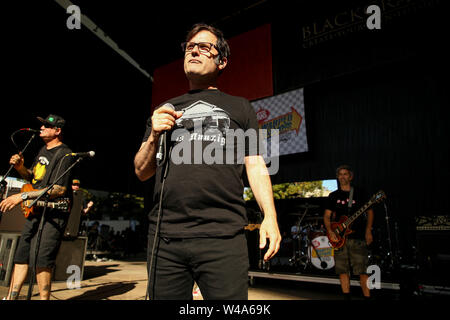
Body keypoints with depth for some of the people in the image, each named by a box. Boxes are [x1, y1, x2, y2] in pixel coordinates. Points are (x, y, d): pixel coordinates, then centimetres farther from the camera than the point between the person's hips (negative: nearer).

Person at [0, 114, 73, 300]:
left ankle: (45, 298, -2)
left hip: (53, 215, -9)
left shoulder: (65, 155, -13)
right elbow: (33, 178, 26)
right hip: (35, 210, 9)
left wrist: (23, 196, -23)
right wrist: (20, 168, 5)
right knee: (21, 255, 12)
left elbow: (60, 189, -23)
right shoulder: (43, 151, 16)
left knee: (41, 260, -13)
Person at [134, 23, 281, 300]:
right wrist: (154, 137, -1)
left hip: (224, 237, -2)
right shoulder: (165, 111, 19)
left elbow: (255, 165, 7)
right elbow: (142, 173, 17)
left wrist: (270, 216, -6)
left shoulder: (240, 107, 14)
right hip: (165, 235, 3)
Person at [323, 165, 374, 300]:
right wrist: (330, 232, -6)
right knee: (342, 270, 4)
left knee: (362, 271, -6)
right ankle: (347, 296, 16)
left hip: (358, 237, -2)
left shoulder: (359, 193, 6)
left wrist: (368, 231, -2)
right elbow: (327, 215, 9)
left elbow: (369, 211, 9)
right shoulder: (333, 196, 11)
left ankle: (367, 296, 6)